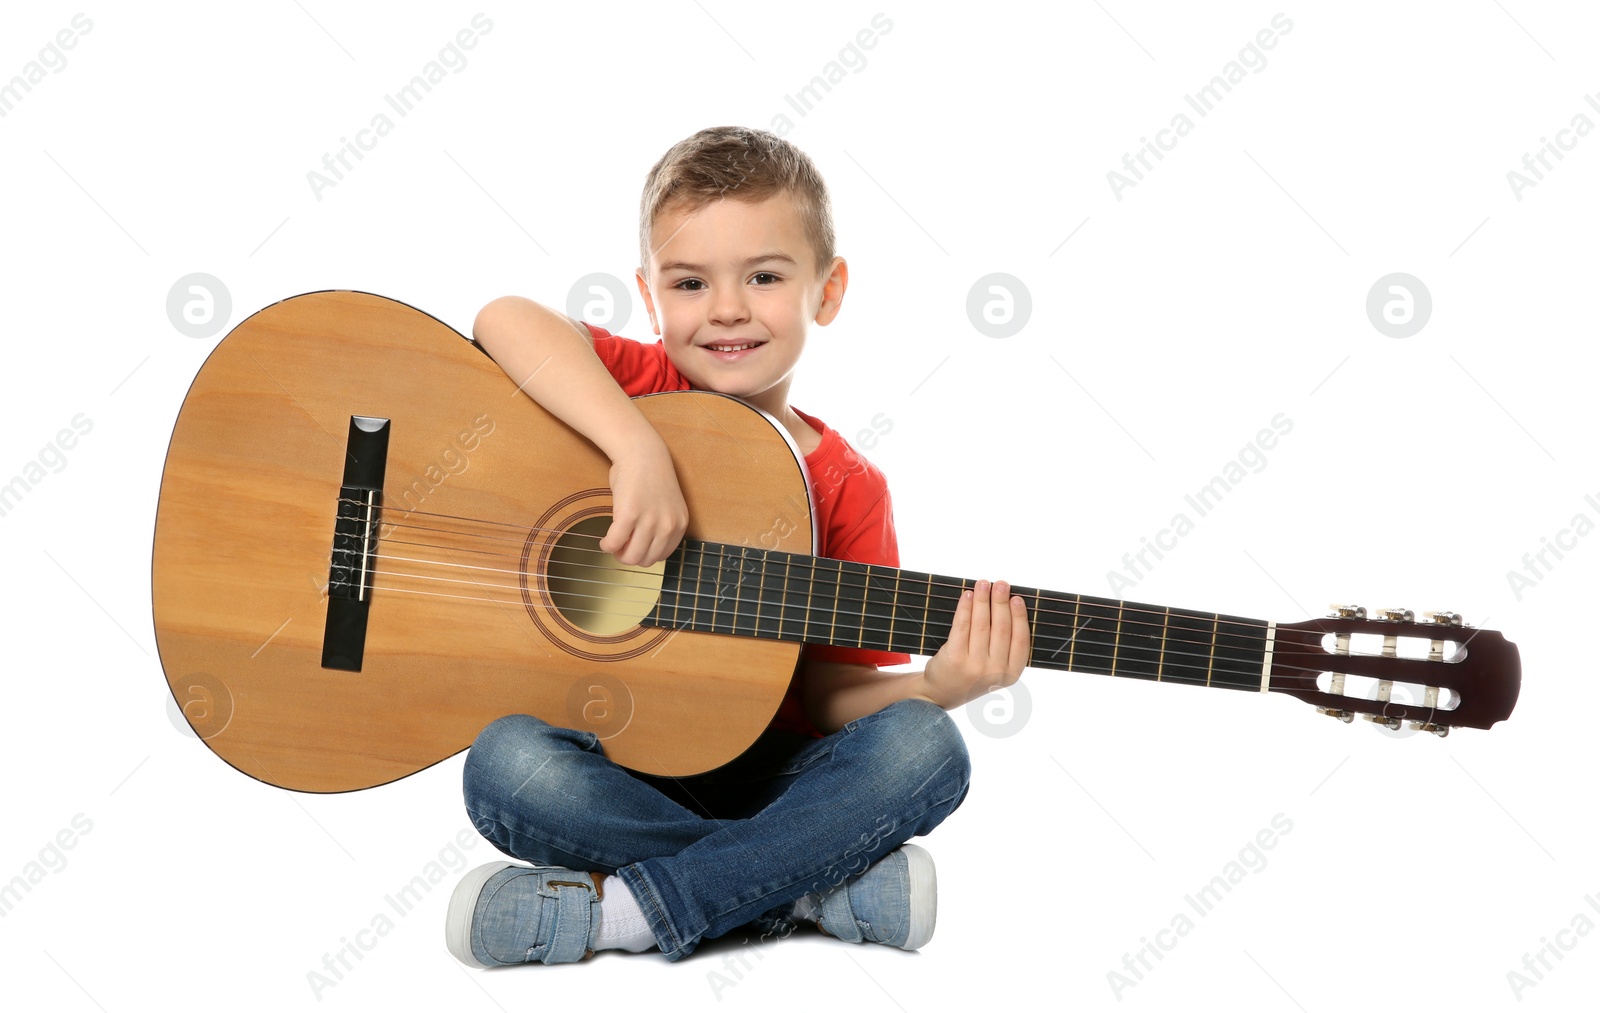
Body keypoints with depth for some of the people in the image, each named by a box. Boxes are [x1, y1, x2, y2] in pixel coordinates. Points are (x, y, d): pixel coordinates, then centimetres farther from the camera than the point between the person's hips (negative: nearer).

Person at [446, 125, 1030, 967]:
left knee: (920, 749, -24)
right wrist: (638, 447, -35)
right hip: (614, 757, -1)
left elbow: (827, 686, 0)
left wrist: (934, 688, -20)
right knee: (506, 764, -31)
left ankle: (615, 909, -24)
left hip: (761, 771, 2)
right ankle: (819, 883, -21)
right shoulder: (639, 387, -2)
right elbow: (507, 320, -23)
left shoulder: (846, 489, 1)